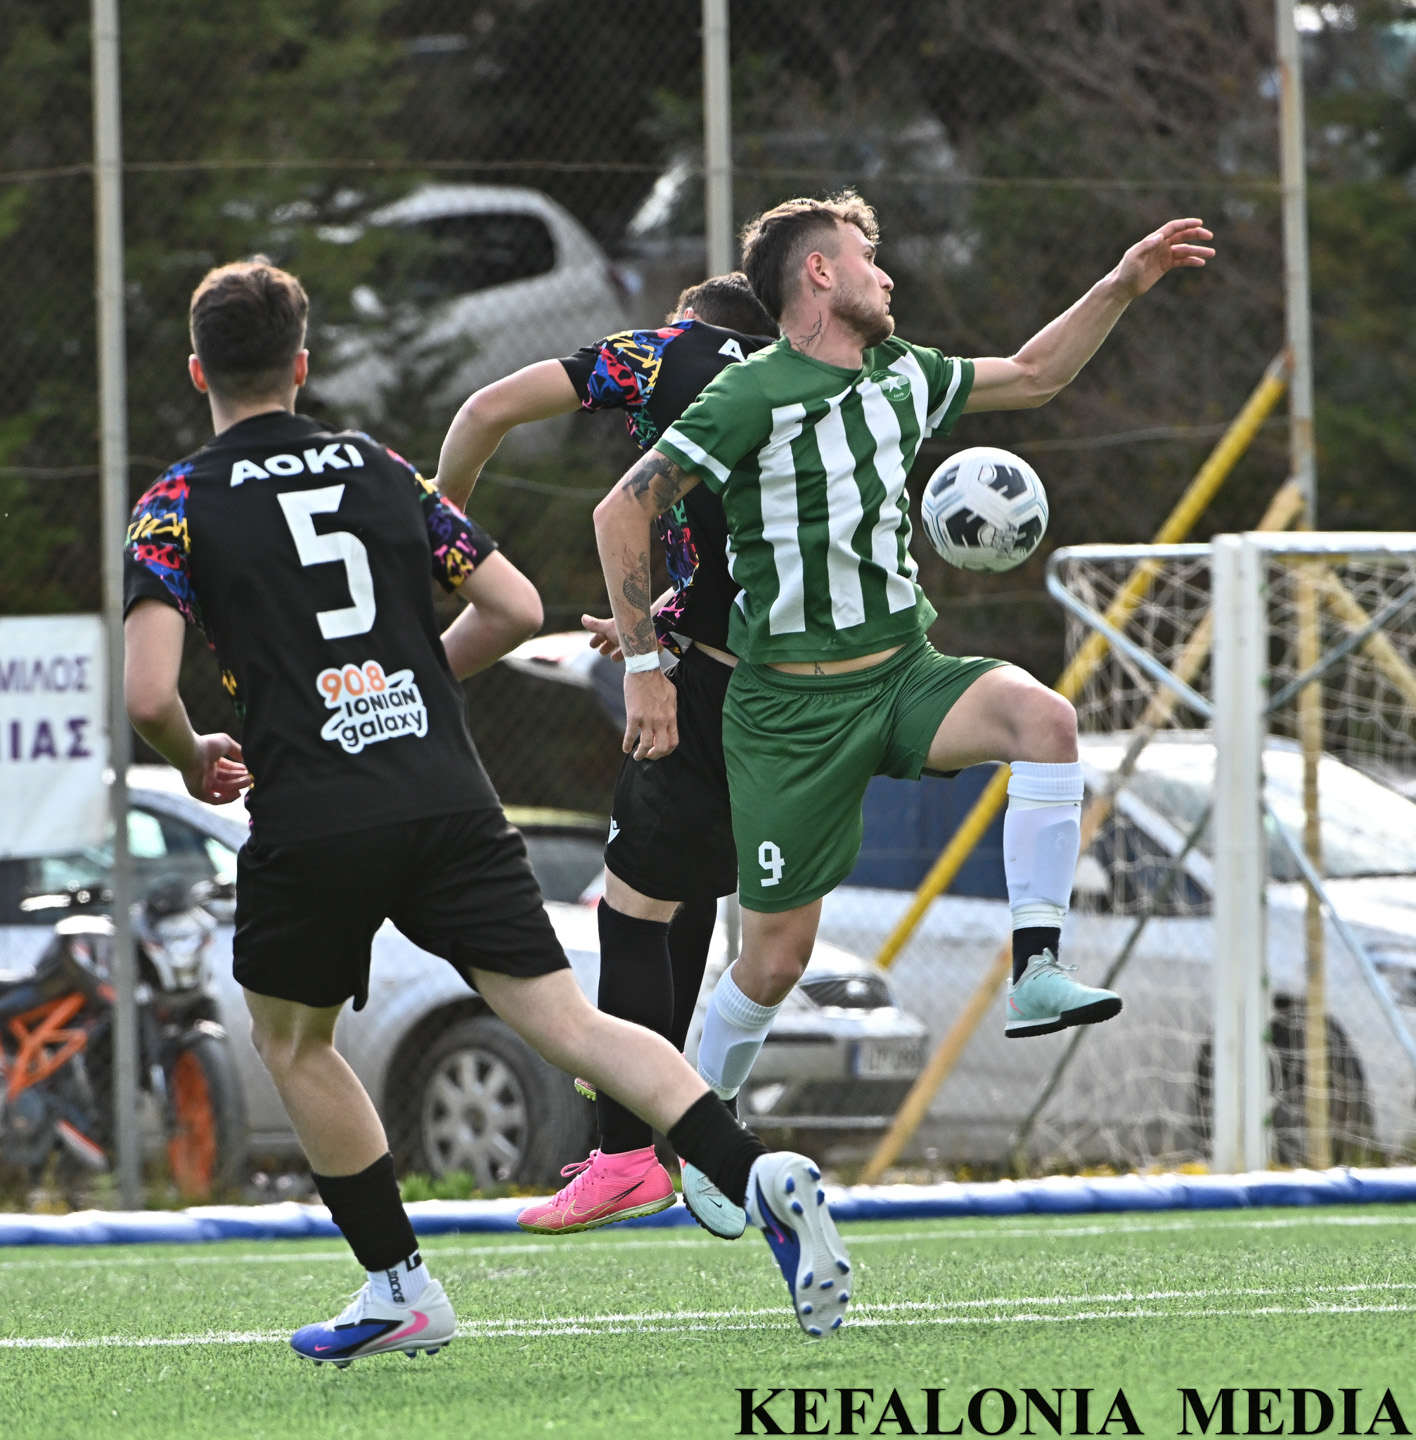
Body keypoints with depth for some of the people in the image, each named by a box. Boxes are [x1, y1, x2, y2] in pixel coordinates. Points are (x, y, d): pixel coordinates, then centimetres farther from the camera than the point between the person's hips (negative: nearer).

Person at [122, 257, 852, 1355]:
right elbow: (514, 606, 15)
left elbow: (148, 694, -8)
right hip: (450, 799, 3)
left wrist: (194, 761, 14)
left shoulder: (180, 505, 3)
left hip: (310, 821, -3)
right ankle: (758, 1174, -23)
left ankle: (400, 1287, 20)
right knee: (565, 1020, -3)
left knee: (291, 1040, 21)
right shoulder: (379, 468, 14)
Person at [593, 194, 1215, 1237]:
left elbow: (1032, 376, 25)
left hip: (905, 672, 5)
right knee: (775, 959, -2)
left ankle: (1036, 973, -25)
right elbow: (622, 512, -12)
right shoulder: (752, 397, -12)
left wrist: (1124, 286, 16)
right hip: (792, 707, -5)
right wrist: (643, 664, -13)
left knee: (1044, 717, -27)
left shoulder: (901, 377, 10)